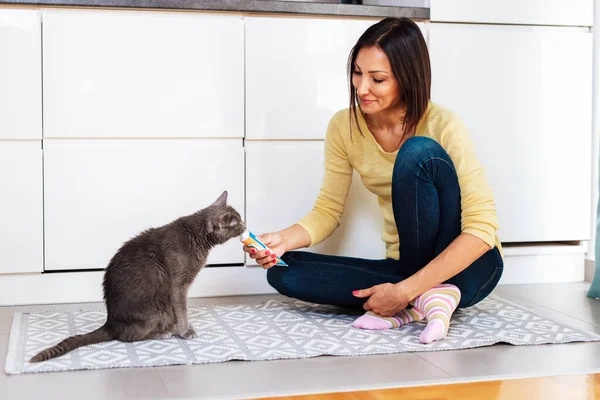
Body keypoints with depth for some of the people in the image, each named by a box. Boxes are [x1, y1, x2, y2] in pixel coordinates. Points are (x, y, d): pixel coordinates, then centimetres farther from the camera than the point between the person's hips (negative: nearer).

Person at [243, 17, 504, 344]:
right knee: (284, 272, -14)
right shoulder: (344, 127, -3)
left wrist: (405, 290, -28)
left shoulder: (443, 126, -17)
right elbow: (327, 211, 3)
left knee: (419, 151, -28)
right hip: (406, 266, 5)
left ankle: (429, 296, -18)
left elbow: (482, 228, -22)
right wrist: (283, 239, -19)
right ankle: (420, 303, -17)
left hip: (466, 268, -5)